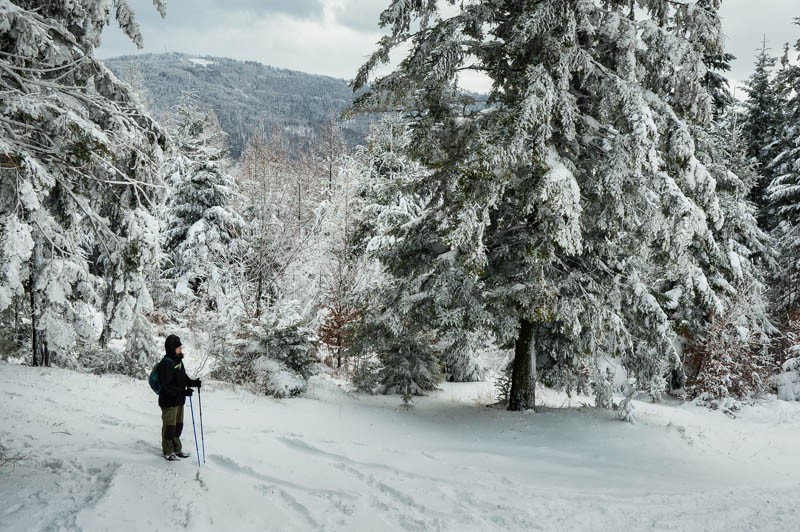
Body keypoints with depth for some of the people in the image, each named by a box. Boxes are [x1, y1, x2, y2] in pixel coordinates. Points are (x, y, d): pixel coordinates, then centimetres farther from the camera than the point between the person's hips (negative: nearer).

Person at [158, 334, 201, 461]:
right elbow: (167, 386, -25)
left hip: (179, 400, 9)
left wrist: (193, 383, -1)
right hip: (169, 402, -9)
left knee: (178, 426, 18)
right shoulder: (166, 364, -21)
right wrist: (183, 391, -30)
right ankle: (168, 451, 17)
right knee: (169, 426, 3)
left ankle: (176, 448, 32)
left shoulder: (178, 361, 9)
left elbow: (183, 378, 18)